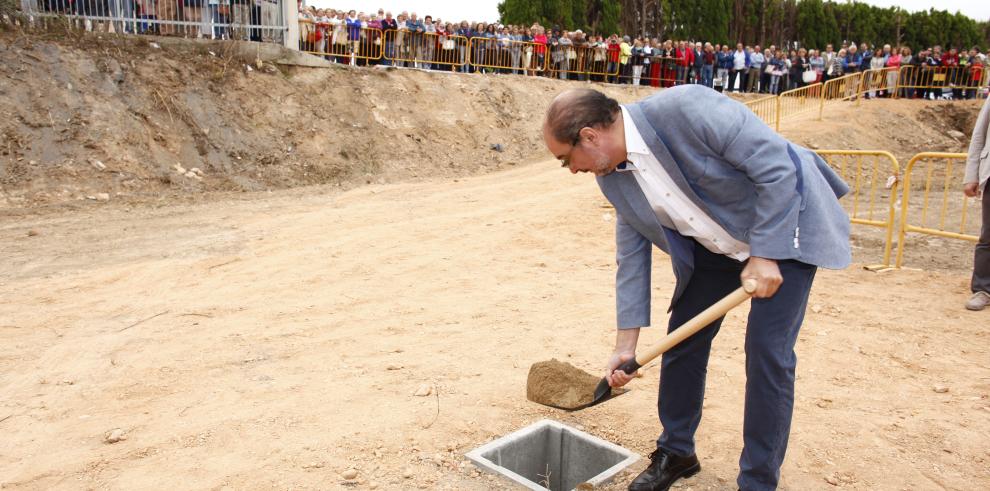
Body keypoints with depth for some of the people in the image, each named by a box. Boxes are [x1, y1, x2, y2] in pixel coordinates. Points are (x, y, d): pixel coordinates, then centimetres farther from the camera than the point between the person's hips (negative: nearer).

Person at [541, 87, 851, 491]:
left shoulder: (684, 108, -32)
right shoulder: (612, 178, -9)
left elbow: (776, 165, -28)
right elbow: (632, 257, -2)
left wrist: (764, 254, -27)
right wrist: (625, 345, -2)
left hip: (782, 228, -6)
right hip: (713, 243, 7)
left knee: (767, 352, -9)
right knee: (682, 342, 6)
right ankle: (675, 452, 29)